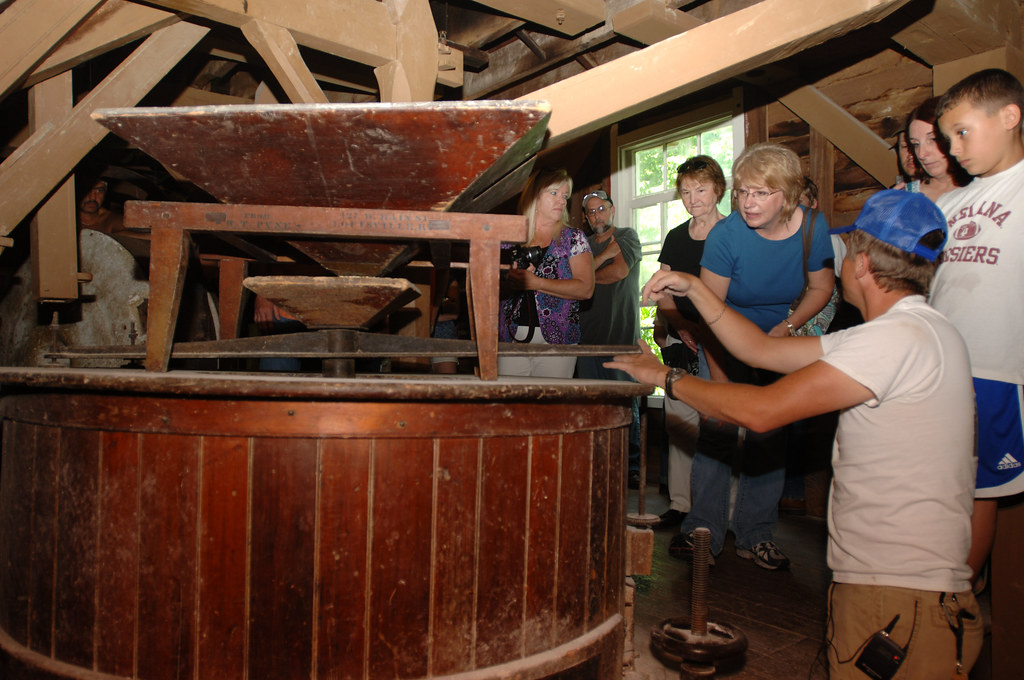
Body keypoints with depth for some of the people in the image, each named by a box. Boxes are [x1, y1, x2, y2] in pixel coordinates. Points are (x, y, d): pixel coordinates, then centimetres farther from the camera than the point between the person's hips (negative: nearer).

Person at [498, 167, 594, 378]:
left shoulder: (574, 238, 6)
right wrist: (509, 283, -12)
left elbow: (586, 289, -7)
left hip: (555, 341, -1)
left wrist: (535, 283, -13)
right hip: (510, 338, 1)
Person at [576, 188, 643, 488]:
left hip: (623, 331, -4)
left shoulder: (627, 236, 6)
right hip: (589, 332, 4)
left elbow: (619, 272, -11)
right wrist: (604, 255, -4)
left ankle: (631, 466, 5)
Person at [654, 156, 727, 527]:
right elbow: (663, 293, 14)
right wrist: (679, 326, -3)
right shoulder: (675, 238, 16)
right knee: (679, 423, 5)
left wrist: (709, 329, -14)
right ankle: (680, 503, 15)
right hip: (680, 341, 5)